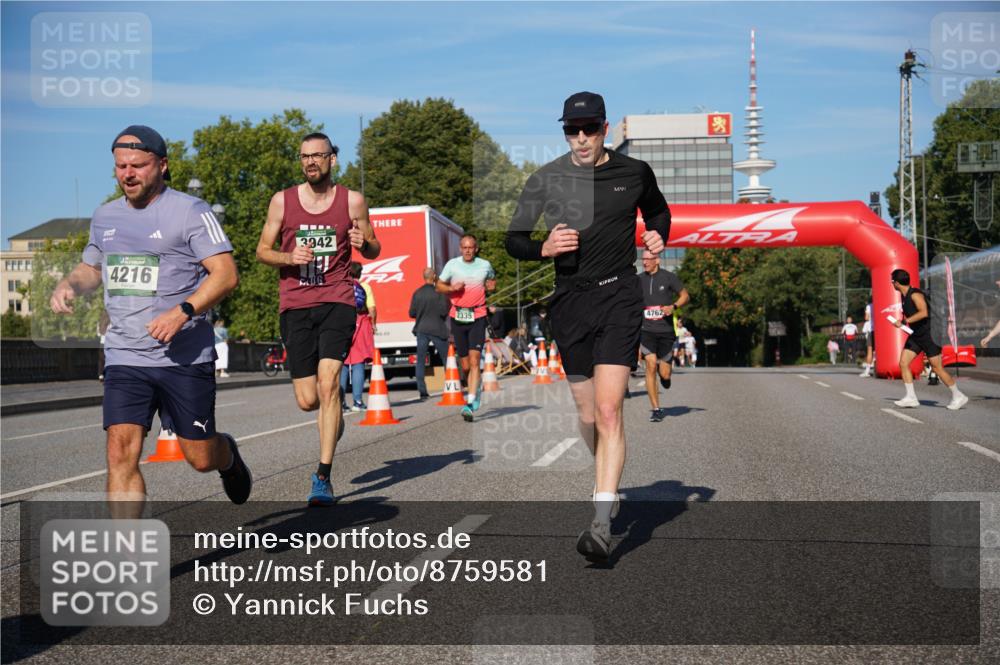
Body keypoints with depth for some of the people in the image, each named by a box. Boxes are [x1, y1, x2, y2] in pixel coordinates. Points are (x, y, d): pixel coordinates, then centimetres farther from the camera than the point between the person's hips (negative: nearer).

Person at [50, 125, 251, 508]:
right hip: (124, 358, 4)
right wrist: (69, 284, 6)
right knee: (121, 452, -12)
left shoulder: (189, 211, -6)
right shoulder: (105, 216, 13)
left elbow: (226, 274, -12)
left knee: (200, 458, 6)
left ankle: (228, 455, 43)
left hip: (185, 357, -4)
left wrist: (183, 311, -25)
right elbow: (92, 267, 29)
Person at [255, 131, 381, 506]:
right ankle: (334, 416, 39)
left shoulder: (352, 201, 4)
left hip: (337, 302, -1)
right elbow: (262, 251, 11)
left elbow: (373, 253, 14)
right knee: (307, 401, 1)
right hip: (295, 306, 2)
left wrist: (364, 242, -10)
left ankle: (323, 478, -14)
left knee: (328, 382, -19)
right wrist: (288, 257, -10)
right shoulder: (282, 201, 5)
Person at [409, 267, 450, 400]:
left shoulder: (417, 293, 0)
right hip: (437, 329, -3)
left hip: (421, 329, 3)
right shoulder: (439, 293, -11)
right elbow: (444, 311, -15)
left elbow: (412, 313, 2)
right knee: (446, 359, 10)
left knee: (421, 361, 5)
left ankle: (422, 391, 0)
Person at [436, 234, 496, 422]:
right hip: (458, 317, 2)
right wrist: (451, 288, -9)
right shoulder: (452, 264, 3)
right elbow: (439, 286, 11)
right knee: (465, 365, 8)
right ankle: (477, 388, 38)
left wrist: (491, 286, 2)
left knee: (474, 361, -15)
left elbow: (492, 280, 25)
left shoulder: (485, 265, 5)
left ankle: (470, 404, -18)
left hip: (477, 317, -1)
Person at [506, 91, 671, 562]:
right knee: (588, 415, 9)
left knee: (609, 409, -16)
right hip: (569, 301, 2)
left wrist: (658, 236, 3)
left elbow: (658, 211, 25)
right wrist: (544, 248, -14)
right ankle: (607, 482, 40)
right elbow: (513, 241, 6)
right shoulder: (544, 181, 2)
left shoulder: (635, 173, 4)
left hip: (619, 296, -2)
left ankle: (601, 524, -18)